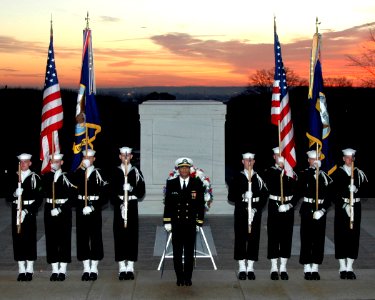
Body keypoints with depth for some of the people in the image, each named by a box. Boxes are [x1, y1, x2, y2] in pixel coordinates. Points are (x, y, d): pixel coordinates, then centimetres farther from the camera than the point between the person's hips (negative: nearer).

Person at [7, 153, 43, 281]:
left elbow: (39, 198, -5)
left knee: (30, 239, -1)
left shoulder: (35, 178, -1)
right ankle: (21, 270, 10)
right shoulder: (14, 178, 10)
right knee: (18, 239, 3)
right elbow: (8, 197, 8)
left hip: (29, 212, -3)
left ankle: (29, 270, 6)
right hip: (16, 212, 3)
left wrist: (27, 211, -14)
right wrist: (14, 194, -14)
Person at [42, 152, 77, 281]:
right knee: (51, 240, 4)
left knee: (64, 240, 0)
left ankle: (62, 270, 6)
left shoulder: (67, 177, -2)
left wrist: (61, 209, -15)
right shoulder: (45, 177, 7)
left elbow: (72, 196, -8)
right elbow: (44, 193, 4)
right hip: (50, 211, 3)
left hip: (64, 211, -3)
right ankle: (54, 270, 11)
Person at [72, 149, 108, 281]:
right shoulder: (78, 173, 7)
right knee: (82, 238, 3)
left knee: (96, 238, 1)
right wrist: (82, 168, -19)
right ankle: (86, 269, 11)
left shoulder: (98, 173, 1)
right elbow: (73, 184, -15)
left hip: (95, 209, -2)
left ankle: (94, 269, 10)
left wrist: (93, 207, -15)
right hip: (81, 208, 2)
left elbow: (105, 194, -6)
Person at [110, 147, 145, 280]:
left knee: (132, 235, 0)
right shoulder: (115, 172, 6)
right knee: (119, 236, -1)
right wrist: (118, 203, -13)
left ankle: (130, 268, 7)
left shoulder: (137, 172, 7)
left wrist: (132, 189, -16)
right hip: (118, 206, -1)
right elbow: (111, 191, -1)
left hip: (132, 206, 1)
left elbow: (141, 191, 2)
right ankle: (122, 268, 5)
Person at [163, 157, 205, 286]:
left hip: (191, 224, -1)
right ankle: (179, 278, 14)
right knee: (177, 253, 5)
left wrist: (199, 222, -1)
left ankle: (188, 278, 13)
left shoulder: (197, 184, 2)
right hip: (176, 224, 1)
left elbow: (201, 204, 3)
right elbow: (167, 203, 4)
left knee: (189, 253, 5)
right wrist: (167, 222, -1)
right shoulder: (171, 183, 4)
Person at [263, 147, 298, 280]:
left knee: (287, 237, 5)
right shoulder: (269, 172, 2)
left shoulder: (291, 172, 9)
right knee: (273, 237, 0)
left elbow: (297, 192, 6)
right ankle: (274, 268, 8)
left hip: (288, 208, 3)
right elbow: (271, 189, -14)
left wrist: (290, 205, -8)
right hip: (274, 208, -2)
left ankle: (283, 268, 13)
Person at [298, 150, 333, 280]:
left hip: (321, 211, 3)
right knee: (306, 239, 0)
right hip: (307, 210, -3)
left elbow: (329, 196, 6)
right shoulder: (303, 174, 1)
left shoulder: (325, 176, 9)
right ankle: (307, 269, 7)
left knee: (319, 240, 5)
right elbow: (302, 191, -18)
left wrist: (323, 209, -10)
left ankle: (315, 268, 14)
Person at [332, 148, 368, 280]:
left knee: (353, 236, 3)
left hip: (356, 207, 2)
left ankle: (350, 268, 10)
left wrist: (356, 190, -15)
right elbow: (335, 191, -6)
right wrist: (344, 204, -15)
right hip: (341, 207, -2)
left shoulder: (360, 173, 9)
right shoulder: (338, 173, 1)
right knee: (341, 236, -2)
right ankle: (343, 268, 6)